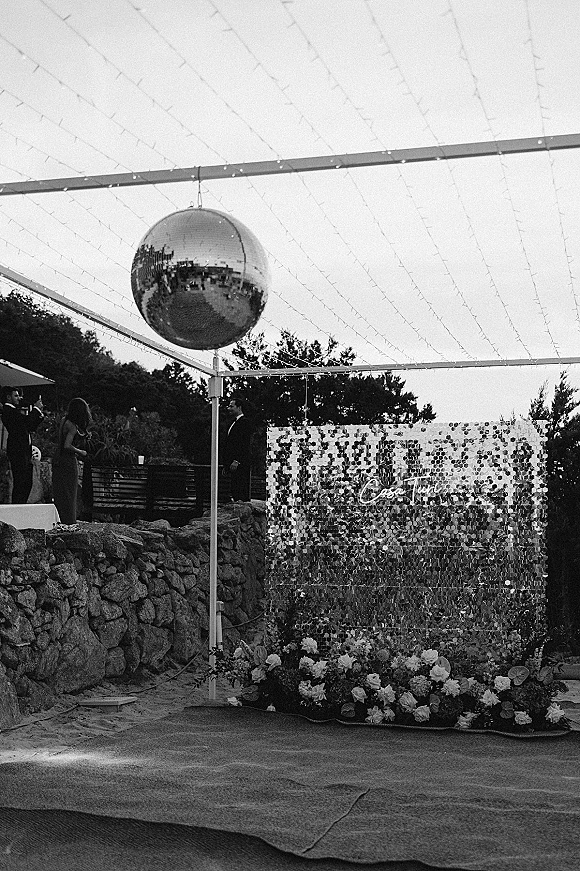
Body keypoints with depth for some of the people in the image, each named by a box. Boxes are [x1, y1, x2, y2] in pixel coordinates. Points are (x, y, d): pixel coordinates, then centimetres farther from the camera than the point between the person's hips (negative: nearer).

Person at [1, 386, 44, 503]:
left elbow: (31, 427, 22)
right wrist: (36, 408, -7)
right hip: (17, 451, -10)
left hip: (25, 451, 10)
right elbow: (27, 420, -21)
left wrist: (39, 414, 11)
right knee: (20, 483, -11)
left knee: (27, 484, 9)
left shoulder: (15, 410, 22)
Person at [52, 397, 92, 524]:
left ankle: (60, 520, 17)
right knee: (68, 494, -1)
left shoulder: (64, 420, 5)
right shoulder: (73, 426, -19)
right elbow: (67, 446, -26)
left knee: (59, 492, 12)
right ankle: (69, 522, 1)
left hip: (58, 460, 8)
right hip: (68, 461, -8)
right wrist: (80, 452, -10)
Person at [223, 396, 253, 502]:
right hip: (233, 464, 10)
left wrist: (236, 461, -21)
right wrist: (226, 465, 19)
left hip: (240, 464, -10)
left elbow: (244, 444, -17)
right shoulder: (234, 423, 21)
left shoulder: (244, 422, -8)